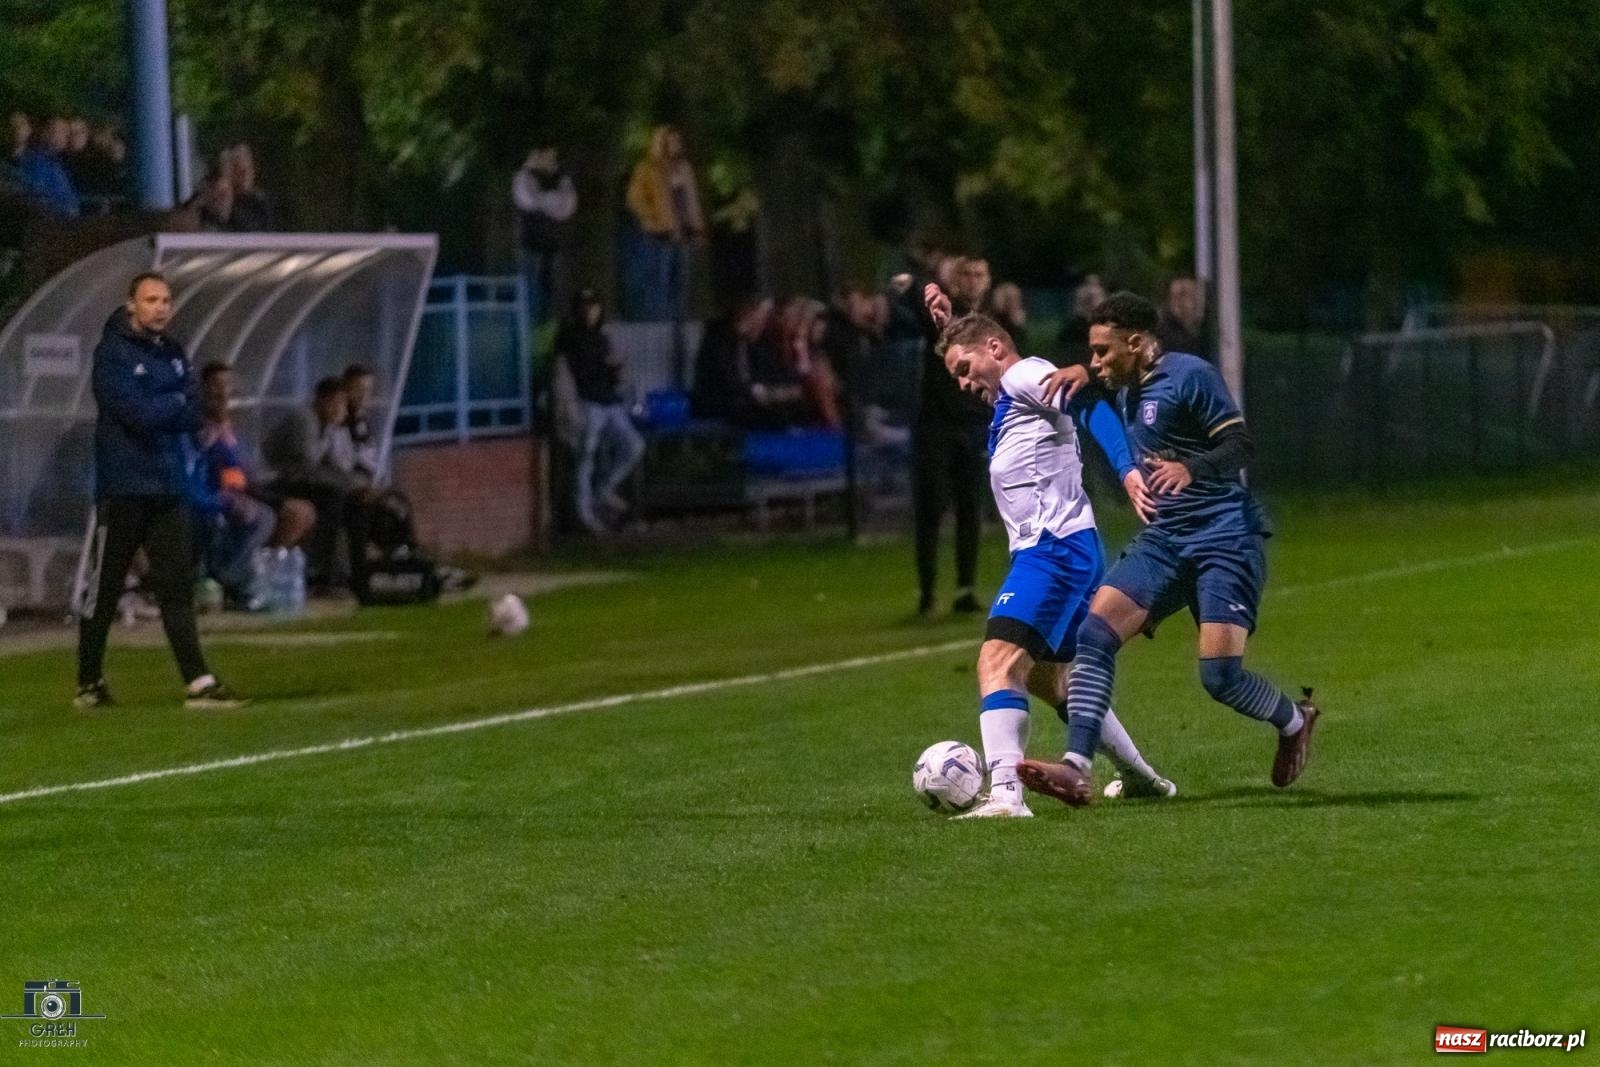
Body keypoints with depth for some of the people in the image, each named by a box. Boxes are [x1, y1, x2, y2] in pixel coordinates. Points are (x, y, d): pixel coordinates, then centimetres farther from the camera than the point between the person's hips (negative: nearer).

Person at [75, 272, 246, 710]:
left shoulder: (173, 354, 13)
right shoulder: (112, 353, -7)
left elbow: (192, 416, 4)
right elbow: (136, 411, -19)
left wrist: (155, 410, -12)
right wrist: (175, 402, -5)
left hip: (168, 488, 6)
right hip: (124, 488, -6)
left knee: (177, 586, 1)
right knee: (105, 589, 1)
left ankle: (197, 682, -3)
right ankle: (89, 683, 12)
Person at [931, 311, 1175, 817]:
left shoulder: (1026, 376, -6)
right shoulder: (1008, 398, 23)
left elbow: (1090, 408, -22)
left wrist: (1127, 469, -35)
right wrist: (951, 327, 38)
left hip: (1053, 549, -11)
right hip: (1066, 551, 11)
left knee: (998, 660, -23)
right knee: (1045, 675, 26)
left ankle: (1005, 794, -38)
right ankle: (1142, 777, 38)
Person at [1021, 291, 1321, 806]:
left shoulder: (1189, 375, -11)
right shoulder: (1127, 389, 13)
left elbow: (1240, 445, -15)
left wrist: (1191, 468, -34)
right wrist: (1078, 375, 13)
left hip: (1226, 536, -8)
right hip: (1165, 537, 8)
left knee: (1220, 675, -15)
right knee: (1094, 633, -13)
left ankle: (1294, 720, 18)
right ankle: (1076, 768, -19)